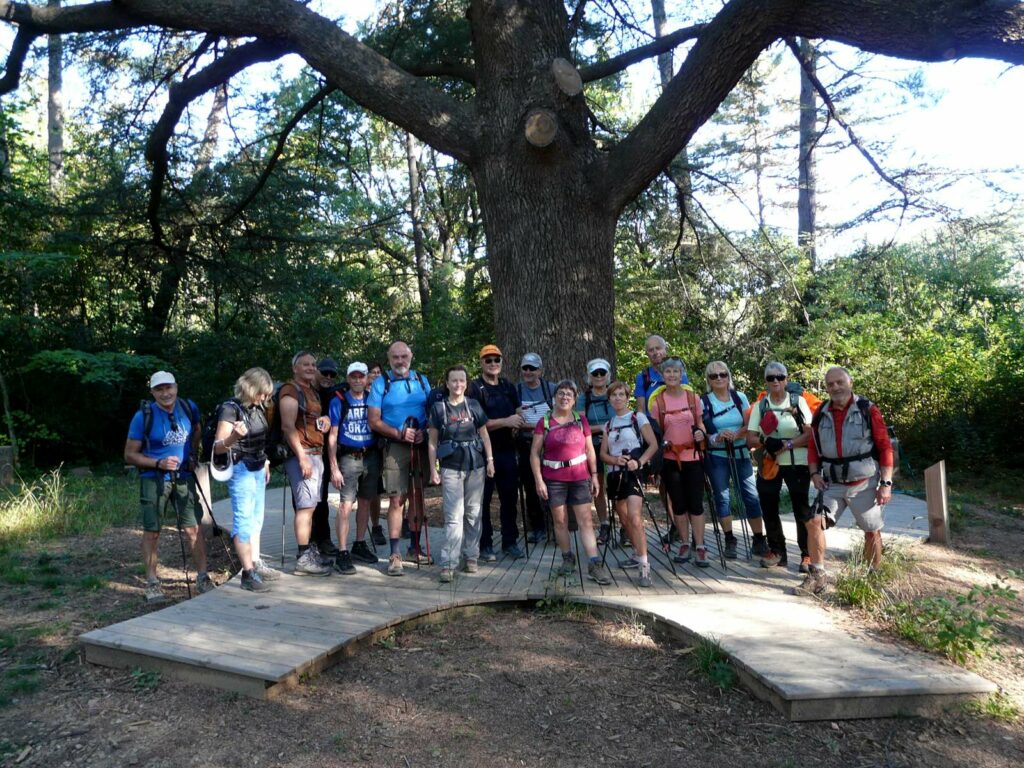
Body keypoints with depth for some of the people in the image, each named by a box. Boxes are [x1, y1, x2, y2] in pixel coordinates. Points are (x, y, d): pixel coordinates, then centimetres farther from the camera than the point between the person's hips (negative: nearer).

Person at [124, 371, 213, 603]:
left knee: (193, 529, 0)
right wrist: (159, 463, -20)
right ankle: (152, 584, 15)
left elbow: (197, 430, 22)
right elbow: (130, 455, -7)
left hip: (184, 477, 2)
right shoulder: (143, 416, -11)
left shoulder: (189, 408, -1)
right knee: (152, 532, 3)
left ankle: (203, 579, 9)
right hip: (154, 479, -2)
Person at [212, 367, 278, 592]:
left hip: (258, 469, 8)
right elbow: (218, 447, -18)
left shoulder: (258, 408, 9)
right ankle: (248, 573, -5)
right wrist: (234, 435, -37)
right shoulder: (231, 409, -14)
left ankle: (256, 564, 24)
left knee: (256, 518, 14)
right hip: (240, 469, -8)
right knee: (243, 520, -7)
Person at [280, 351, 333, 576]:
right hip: (302, 455, -9)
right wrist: (302, 457, -22)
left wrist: (324, 420, 9)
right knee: (306, 505, -11)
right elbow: (288, 426, -16)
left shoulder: (311, 391, 21)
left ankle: (308, 551, 18)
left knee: (308, 505, 11)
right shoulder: (290, 391, -8)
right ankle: (303, 559, -8)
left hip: (315, 454, 9)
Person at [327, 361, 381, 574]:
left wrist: (380, 460, 6)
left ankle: (359, 545, 25)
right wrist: (334, 467, -9)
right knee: (346, 505, -9)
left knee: (365, 502, 12)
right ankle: (342, 554, -6)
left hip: (371, 457, 4)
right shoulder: (338, 401, -1)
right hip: (348, 458, -4)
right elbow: (332, 436, -2)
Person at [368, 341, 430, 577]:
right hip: (395, 448, -3)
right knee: (396, 499, -6)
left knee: (417, 496, 10)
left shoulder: (422, 381, 10)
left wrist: (424, 432, -8)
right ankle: (394, 555, -2)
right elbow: (374, 421, -3)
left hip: (421, 445, 3)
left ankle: (414, 547, 23)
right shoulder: (380, 384, 1)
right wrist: (399, 433, -17)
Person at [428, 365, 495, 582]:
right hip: (451, 468, -2)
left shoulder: (474, 406, 8)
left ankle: (471, 557, 20)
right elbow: (432, 441, 3)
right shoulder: (438, 408, 2)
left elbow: (484, 435, 12)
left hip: (476, 466, 3)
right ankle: (448, 564, -4)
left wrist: (490, 460, 4)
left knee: (473, 513, 8)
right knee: (454, 516, -7)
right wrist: (433, 469, -2)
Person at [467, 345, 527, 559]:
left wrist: (517, 423, 0)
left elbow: (517, 412, 23)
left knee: (510, 496, 10)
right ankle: (485, 544, 13)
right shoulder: (475, 388, -6)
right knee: (483, 499, 3)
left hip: (507, 449, 5)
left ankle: (510, 541, 21)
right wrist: (505, 422, -18)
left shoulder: (508, 386, 12)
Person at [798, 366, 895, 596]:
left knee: (872, 531, 8)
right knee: (814, 522, -10)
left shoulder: (867, 410, -7)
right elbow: (813, 446, 13)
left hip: (864, 483, -3)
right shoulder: (821, 414, 4)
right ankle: (817, 576, -1)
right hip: (833, 484, 3)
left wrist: (886, 483, -10)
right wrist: (814, 473, -2)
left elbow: (885, 447, -6)